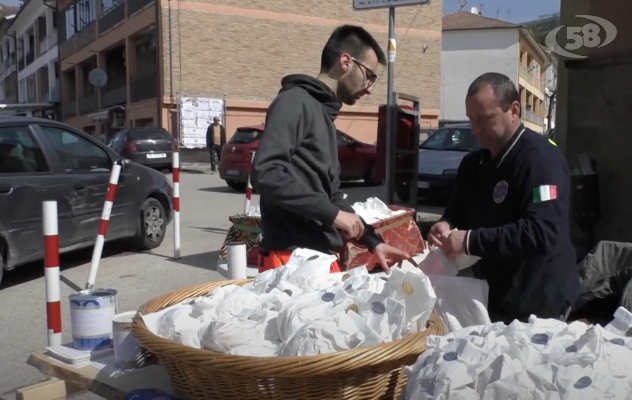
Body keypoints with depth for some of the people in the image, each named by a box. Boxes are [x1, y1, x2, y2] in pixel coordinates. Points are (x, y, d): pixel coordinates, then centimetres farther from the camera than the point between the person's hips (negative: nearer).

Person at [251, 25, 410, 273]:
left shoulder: (325, 115, 19)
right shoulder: (296, 102, -9)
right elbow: (266, 173, -24)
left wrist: (373, 242, 18)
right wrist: (333, 214, -19)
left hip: (322, 256, 9)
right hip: (291, 259, -9)